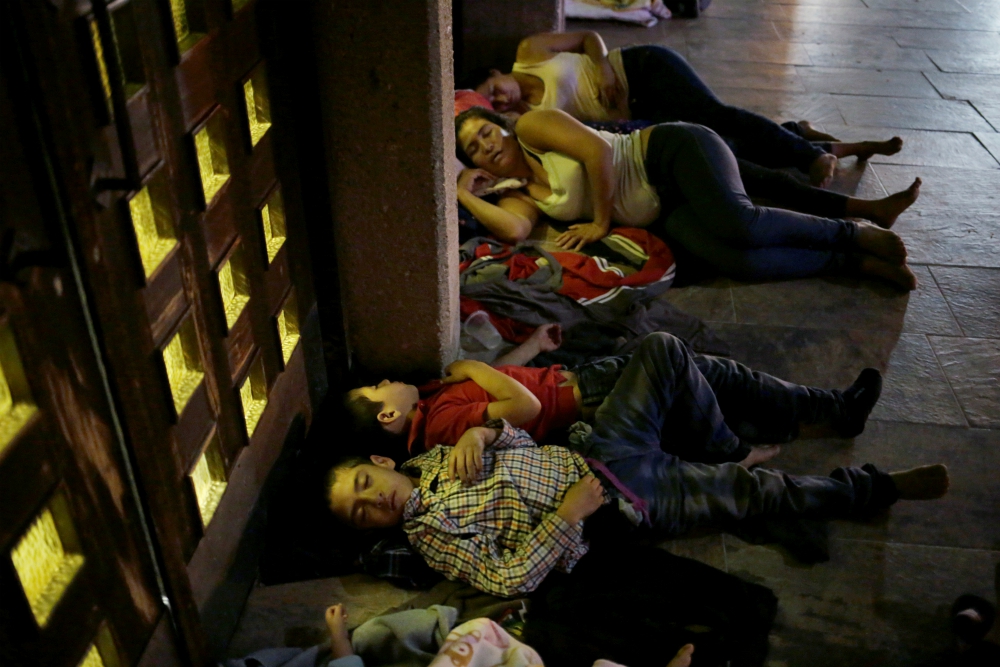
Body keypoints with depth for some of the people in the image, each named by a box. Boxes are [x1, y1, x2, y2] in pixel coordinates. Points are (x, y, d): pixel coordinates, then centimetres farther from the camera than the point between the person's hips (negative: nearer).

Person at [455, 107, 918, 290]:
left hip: (672, 150, -4)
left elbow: (597, 149, -14)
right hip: (667, 213, 5)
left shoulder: (531, 126, 0)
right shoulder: (521, 196, 12)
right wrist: (463, 195, -2)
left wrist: (601, 221, -10)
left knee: (735, 225, -32)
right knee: (732, 260, -24)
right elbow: (512, 230, -12)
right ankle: (856, 262, -10)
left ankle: (855, 233, -8)